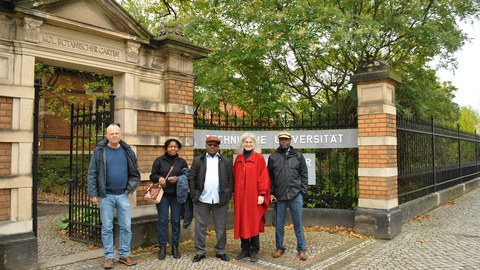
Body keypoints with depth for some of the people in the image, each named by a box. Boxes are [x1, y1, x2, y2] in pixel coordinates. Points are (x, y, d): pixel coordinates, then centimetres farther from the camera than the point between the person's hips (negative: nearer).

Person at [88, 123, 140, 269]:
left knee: (126, 227, 6)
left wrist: (130, 189, 0)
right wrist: (93, 194, -7)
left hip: (123, 195, 2)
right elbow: (92, 174, -3)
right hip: (106, 196, -2)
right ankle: (109, 257, 18)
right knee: (107, 228, 7)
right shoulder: (99, 151, -3)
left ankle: (124, 255, 20)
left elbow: (135, 173, 9)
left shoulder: (128, 151, 4)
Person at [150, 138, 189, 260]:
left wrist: (178, 179, -12)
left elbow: (187, 177, 8)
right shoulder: (159, 160, 5)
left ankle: (175, 247, 17)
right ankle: (162, 247, 11)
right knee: (162, 221, 0)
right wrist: (159, 178, -17)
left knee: (176, 221, 5)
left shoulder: (182, 162, 8)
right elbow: (152, 176, 5)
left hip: (177, 195, 1)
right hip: (163, 195, -1)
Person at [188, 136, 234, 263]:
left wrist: (229, 195, -2)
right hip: (202, 199, 0)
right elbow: (191, 177, 3)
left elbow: (231, 179, 5)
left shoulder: (226, 161, 7)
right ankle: (200, 251, 21)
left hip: (220, 200, 0)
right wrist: (194, 194, -3)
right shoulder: (198, 160, 6)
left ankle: (220, 251, 24)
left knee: (221, 227, 10)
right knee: (200, 227, 8)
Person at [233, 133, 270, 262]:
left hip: (253, 195, -4)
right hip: (240, 196, 4)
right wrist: (234, 193, 9)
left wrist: (262, 194, -12)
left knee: (254, 222, 1)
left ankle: (254, 251, 12)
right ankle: (245, 249, 20)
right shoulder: (238, 159, 11)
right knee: (242, 222, 8)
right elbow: (234, 177, 13)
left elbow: (263, 177, -7)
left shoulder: (259, 158, -2)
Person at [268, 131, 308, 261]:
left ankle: (301, 249, 18)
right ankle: (279, 247, 24)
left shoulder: (298, 156, 5)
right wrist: (271, 193, 1)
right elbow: (270, 177, 8)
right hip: (279, 196, 1)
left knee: (298, 223, 6)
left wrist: (303, 191, -3)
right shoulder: (273, 157, 6)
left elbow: (304, 175, 5)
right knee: (279, 224, 10)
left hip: (295, 195, -1)